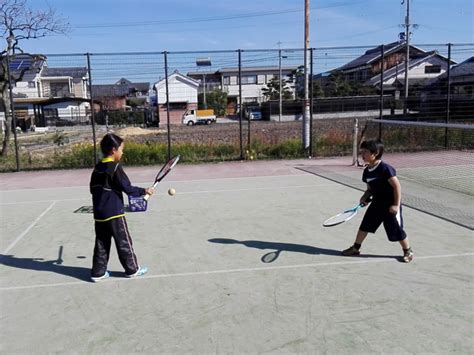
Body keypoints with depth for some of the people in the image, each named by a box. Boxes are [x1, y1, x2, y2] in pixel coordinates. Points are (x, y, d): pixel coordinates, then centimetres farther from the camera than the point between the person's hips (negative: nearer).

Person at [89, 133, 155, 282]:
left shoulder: (97, 168, 8)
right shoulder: (115, 167, -14)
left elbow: (93, 189, 15)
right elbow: (128, 188, -16)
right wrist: (144, 191, -5)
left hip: (99, 214, 7)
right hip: (114, 213, -7)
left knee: (101, 243, 13)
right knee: (124, 242, 5)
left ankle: (98, 272, 18)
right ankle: (132, 269, 16)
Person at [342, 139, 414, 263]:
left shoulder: (385, 169, -21)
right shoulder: (367, 171, 2)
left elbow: (397, 186, -19)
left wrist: (396, 204, -20)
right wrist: (365, 197, -5)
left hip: (390, 205, -7)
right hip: (376, 203, 7)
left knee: (396, 230, 2)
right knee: (365, 225, 9)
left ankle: (408, 251, 24)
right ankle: (356, 248, 23)